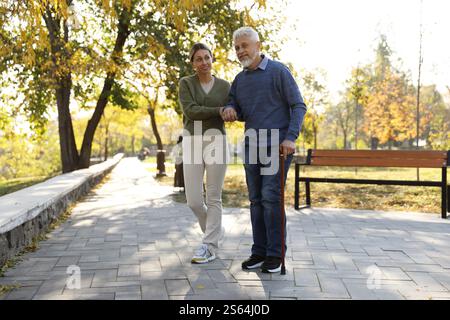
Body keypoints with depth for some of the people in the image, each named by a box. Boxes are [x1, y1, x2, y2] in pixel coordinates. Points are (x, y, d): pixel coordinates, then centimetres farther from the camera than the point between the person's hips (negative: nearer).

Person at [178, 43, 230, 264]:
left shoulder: (224, 86, 9)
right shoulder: (185, 83, 4)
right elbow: (190, 111, -11)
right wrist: (219, 110, -14)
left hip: (215, 140, 0)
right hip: (192, 142, 1)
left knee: (213, 197, -2)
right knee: (193, 200, -1)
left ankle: (210, 246, 7)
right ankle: (216, 231, 27)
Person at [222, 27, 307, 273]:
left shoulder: (278, 71, -4)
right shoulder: (239, 80, 13)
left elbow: (298, 106, -6)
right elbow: (238, 112, 21)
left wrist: (291, 137, -18)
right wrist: (229, 110, -4)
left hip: (277, 146, -6)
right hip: (252, 148, 6)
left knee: (271, 197, -10)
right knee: (256, 200, 7)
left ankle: (275, 255, 0)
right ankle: (259, 252, 15)